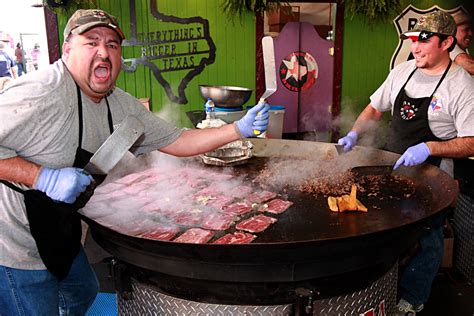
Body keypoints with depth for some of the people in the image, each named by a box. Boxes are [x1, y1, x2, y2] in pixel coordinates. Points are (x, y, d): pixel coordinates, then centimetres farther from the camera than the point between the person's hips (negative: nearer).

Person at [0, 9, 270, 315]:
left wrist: (240, 129, -8)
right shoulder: (41, 94, -28)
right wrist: (44, 177, -35)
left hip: (61, 233, 8)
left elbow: (177, 141, 1)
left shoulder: (122, 106, -2)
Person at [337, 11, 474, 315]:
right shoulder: (402, 71, 2)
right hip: (390, 166, 6)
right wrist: (354, 134, -3)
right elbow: (375, 109, 13)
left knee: (425, 240, 7)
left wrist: (428, 148, -31)